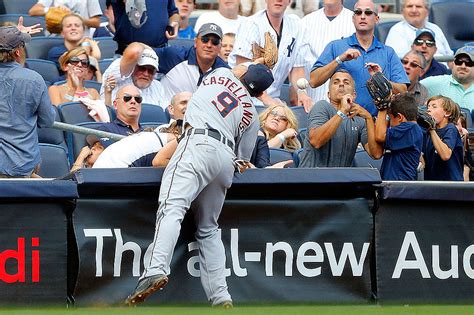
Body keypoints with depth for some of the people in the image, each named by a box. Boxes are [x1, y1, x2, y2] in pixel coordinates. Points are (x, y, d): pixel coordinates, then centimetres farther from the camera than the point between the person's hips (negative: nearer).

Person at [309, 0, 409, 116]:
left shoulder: (388, 53, 15)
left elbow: (402, 92, 6)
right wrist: (339, 60, -8)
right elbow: (313, 81, 0)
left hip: (377, 118, 1)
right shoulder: (335, 47, 11)